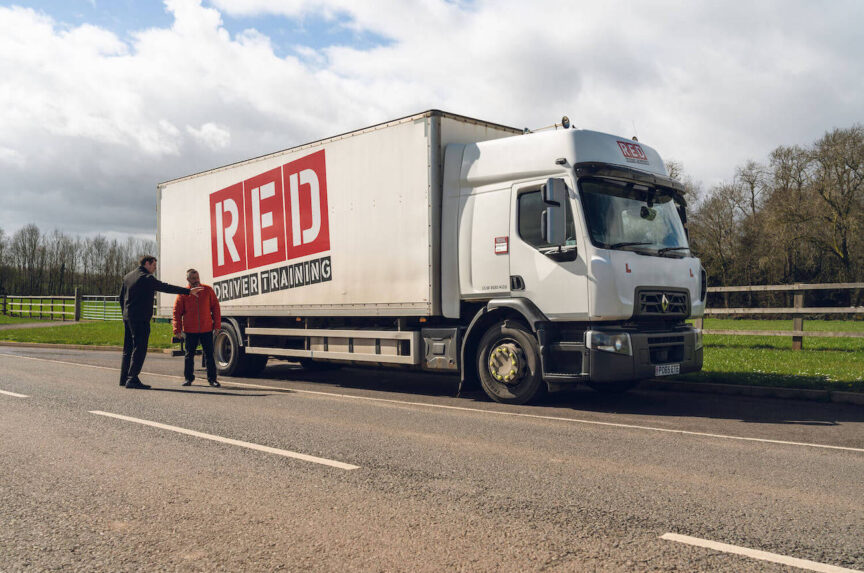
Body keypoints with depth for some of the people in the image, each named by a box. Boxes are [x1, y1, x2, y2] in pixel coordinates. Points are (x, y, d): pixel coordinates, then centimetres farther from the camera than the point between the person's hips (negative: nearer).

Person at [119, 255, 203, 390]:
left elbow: (121, 298, 21)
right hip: (140, 319, -9)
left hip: (128, 318, 9)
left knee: (128, 348, 15)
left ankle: (124, 378, 21)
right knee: (139, 349, -8)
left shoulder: (127, 277, 16)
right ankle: (132, 379, -13)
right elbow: (166, 287, -16)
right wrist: (188, 291, -16)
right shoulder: (146, 278, -11)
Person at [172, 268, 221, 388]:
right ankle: (188, 378, 20)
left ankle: (212, 378, 11)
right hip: (189, 330, 0)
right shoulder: (183, 293, -1)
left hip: (206, 329, 0)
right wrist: (177, 329, -4)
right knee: (189, 355, 8)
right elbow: (177, 312, 1)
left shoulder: (208, 290, 3)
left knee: (209, 355, 3)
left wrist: (217, 324, 2)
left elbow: (215, 307, 6)